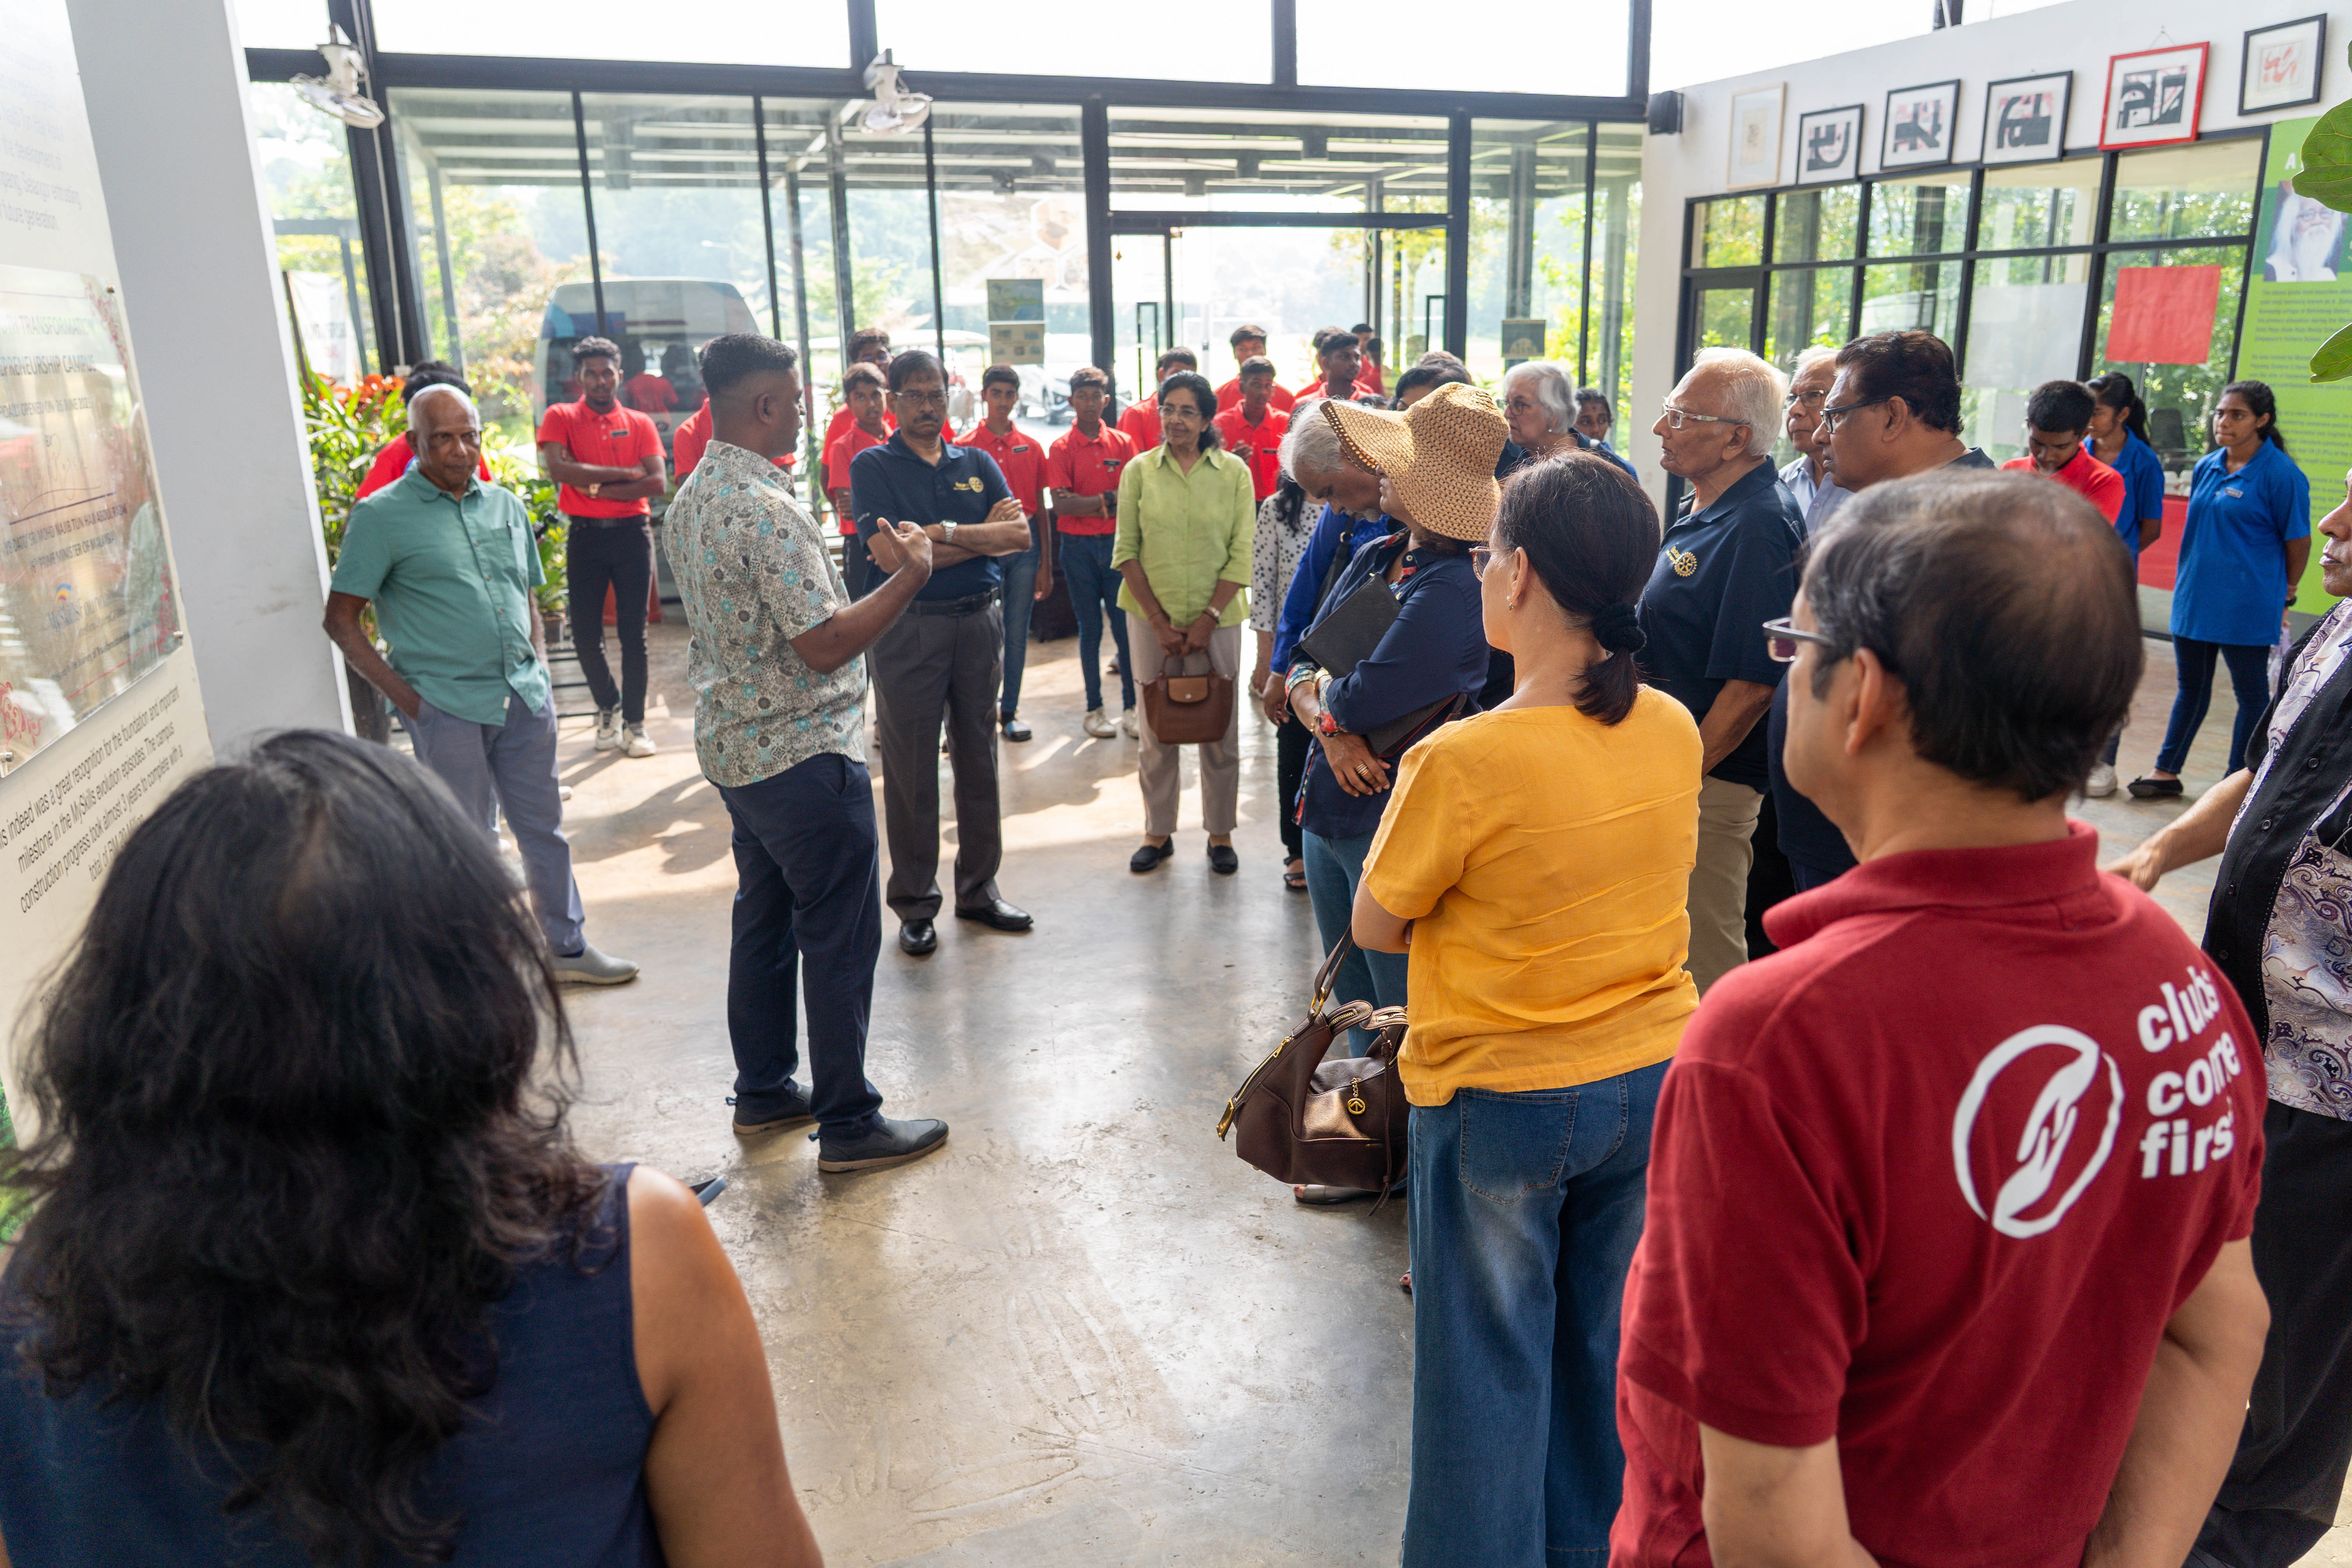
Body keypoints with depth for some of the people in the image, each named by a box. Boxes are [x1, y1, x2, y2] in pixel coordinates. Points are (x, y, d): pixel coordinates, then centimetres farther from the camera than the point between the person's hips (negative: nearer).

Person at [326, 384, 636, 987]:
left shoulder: (506, 506, 12)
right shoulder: (381, 517, -4)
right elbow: (341, 620, -4)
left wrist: (541, 674, 9)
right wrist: (403, 695, -10)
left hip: (524, 699, 5)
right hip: (447, 707, -5)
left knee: (544, 827, 13)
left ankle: (567, 947, 27)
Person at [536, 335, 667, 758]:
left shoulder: (640, 424, 6)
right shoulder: (560, 417, 4)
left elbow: (658, 483, -7)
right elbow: (557, 468, -14)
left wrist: (597, 487, -12)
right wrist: (624, 473, -12)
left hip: (632, 531, 0)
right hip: (585, 533, 0)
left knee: (633, 632, 1)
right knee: (585, 632, 3)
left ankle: (634, 722, 8)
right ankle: (608, 707, 25)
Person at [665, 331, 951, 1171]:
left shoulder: (691, 498, 10)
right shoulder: (766, 510, -21)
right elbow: (825, 644, -24)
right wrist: (911, 574, -15)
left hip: (734, 747, 10)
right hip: (805, 755, -10)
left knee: (765, 921, 18)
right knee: (839, 938, 0)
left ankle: (764, 1091, 30)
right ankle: (848, 1122, 9)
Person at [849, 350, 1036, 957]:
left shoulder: (978, 464, 10)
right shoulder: (873, 466, -2)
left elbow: (1021, 536, -4)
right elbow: (891, 555, -16)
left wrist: (946, 532, -16)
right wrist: (986, 535, -10)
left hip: (980, 622, 4)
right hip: (910, 628, -4)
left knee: (978, 758, 11)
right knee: (910, 767, 2)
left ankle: (979, 890, 24)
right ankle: (915, 904, 14)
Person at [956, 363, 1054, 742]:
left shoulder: (1031, 448, 9)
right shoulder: (965, 446, 0)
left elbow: (1040, 510, 11)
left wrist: (1046, 565, 8)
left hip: (1024, 544, 3)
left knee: (1017, 632, 6)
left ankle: (1009, 712, 16)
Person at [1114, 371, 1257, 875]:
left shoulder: (1234, 472, 1)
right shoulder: (1140, 470, 3)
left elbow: (1241, 555, -1)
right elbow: (1126, 551, 2)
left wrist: (1208, 618, -8)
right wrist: (1159, 619, -4)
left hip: (1217, 618, -1)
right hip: (1152, 616, 1)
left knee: (1220, 729, 5)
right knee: (1156, 728, 6)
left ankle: (1221, 834, 19)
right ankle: (1158, 832, 20)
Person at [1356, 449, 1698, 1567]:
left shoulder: (1462, 762, -26)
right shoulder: (1675, 731, -8)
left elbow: (1377, 926, -12)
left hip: (1500, 1098, -6)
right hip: (1653, 1078, 6)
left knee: (1490, 1360, 15)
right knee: (1610, 1337, 25)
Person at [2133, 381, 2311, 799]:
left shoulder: (2281, 474, -11)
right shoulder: (2206, 467, 7)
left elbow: (2298, 540, -6)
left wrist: (2285, 595, 1)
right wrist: (2187, 583, 16)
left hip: (2246, 605, -6)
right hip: (2195, 599, 6)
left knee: (2251, 692, 6)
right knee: (2191, 686, 15)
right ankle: (2167, 771, 24)